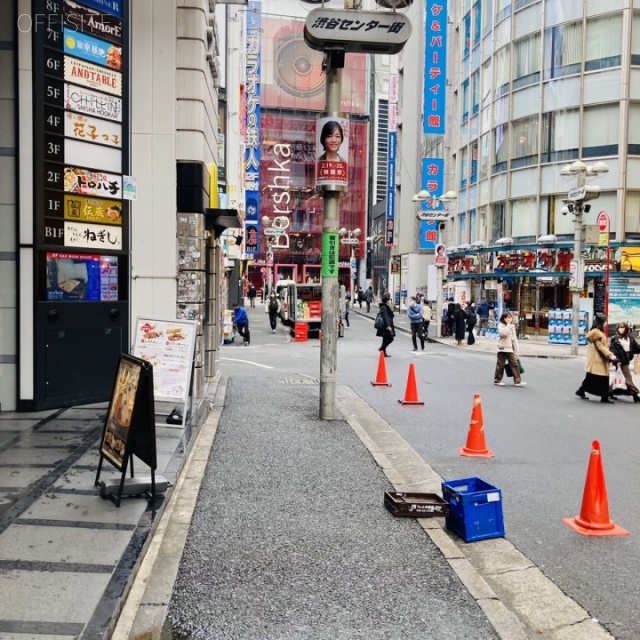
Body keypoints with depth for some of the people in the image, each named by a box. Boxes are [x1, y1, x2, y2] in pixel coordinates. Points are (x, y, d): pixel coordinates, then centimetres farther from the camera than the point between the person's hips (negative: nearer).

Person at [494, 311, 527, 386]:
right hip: (503, 348, -5)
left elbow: (514, 339, 15)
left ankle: (517, 381, -1)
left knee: (514, 364, -1)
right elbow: (504, 333, -24)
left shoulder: (512, 326, 14)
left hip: (510, 349, 5)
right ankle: (497, 380, 14)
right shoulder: (501, 325, -4)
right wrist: (508, 325, -16)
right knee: (500, 365, 2)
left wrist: (516, 351, 12)